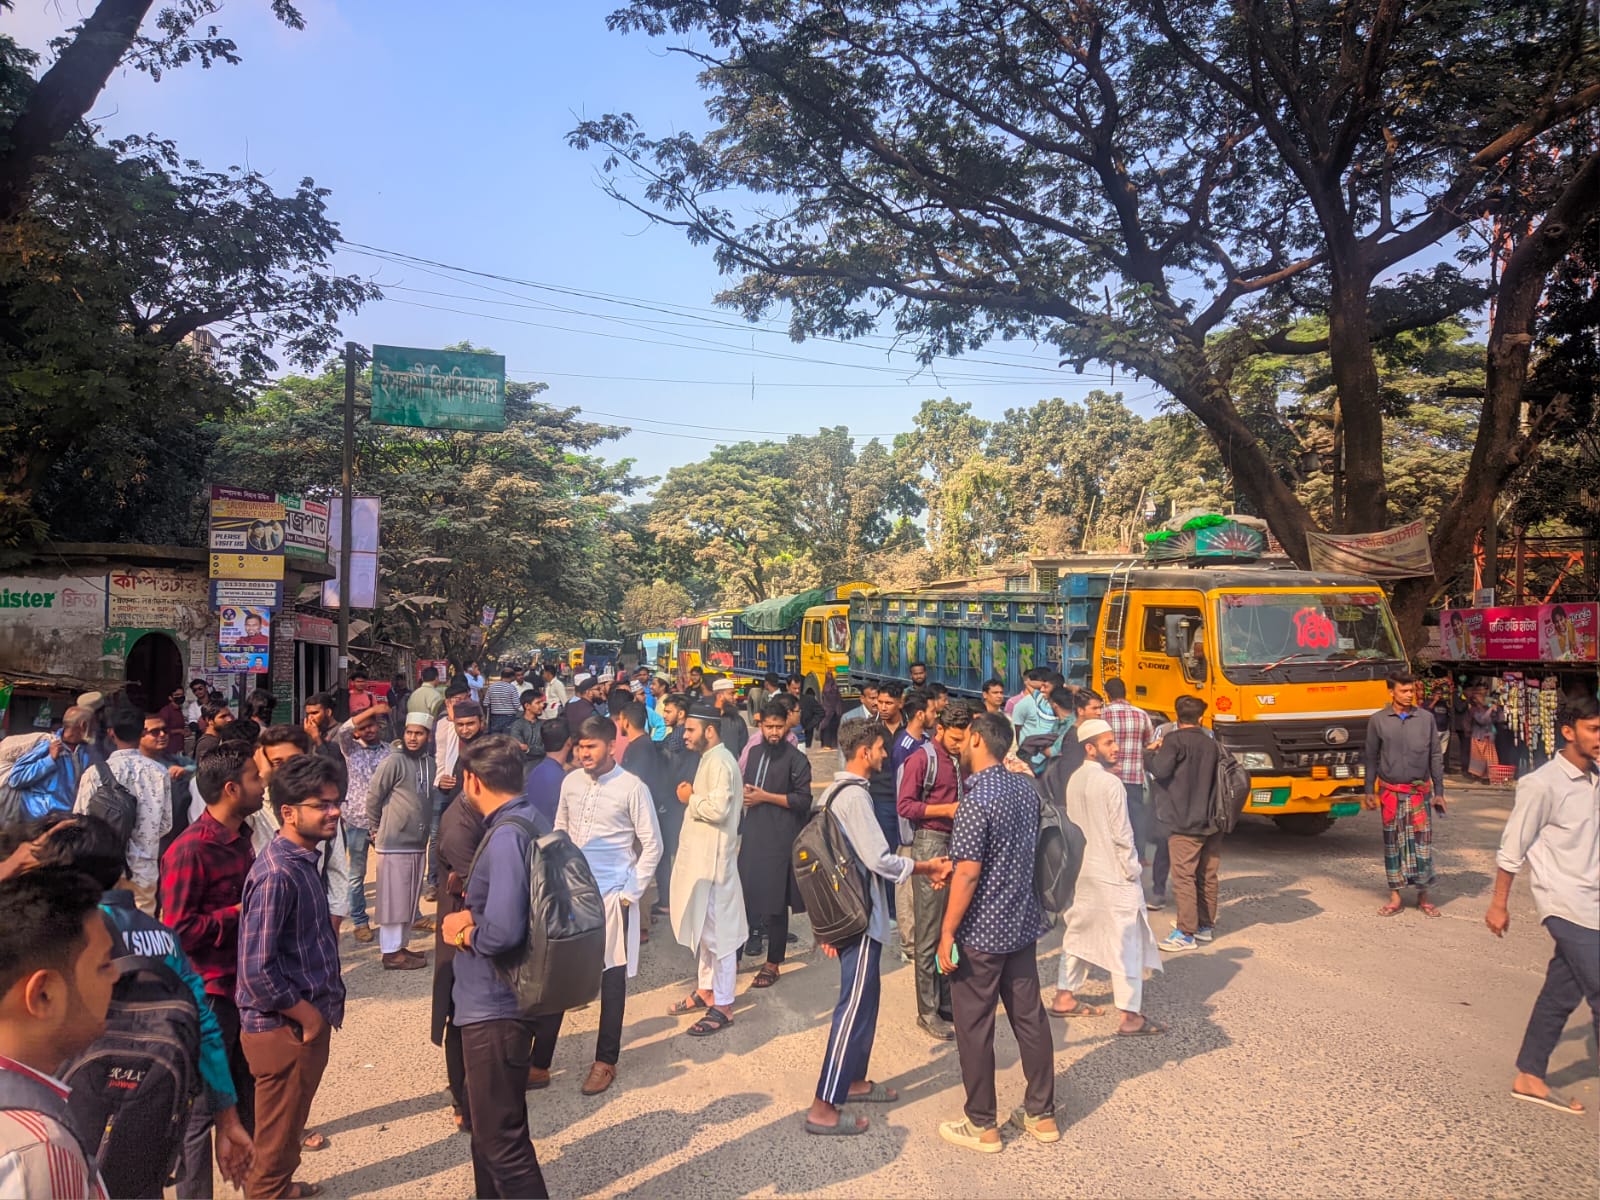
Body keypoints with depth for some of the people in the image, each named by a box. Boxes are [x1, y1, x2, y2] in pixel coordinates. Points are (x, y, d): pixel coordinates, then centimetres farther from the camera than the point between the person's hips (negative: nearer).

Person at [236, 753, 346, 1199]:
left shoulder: (305, 860, 5)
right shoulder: (277, 875, -25)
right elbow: (257, 970, -28)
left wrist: (325, 1005, 11)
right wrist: (307, 1016, -16)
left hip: (307, 1020, 9)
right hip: (285, 1028, -9)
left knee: (289, 1121, 26)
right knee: (279, 1130, 11)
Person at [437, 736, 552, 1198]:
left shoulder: (506, 836, -25)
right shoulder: (526, 822, 6)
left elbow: (502, 932, -33)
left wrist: (464, 929, -13)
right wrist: (472, 915, 2)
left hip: (495, 1008, -10)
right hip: (492, 999, 10)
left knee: (500, 1139, 4)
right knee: (487, 1119, 26)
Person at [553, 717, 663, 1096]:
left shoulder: (632, 787, -11)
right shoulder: (571, 782, 3)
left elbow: (652, 845, -7)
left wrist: (633, 892, -10)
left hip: (612, 894, -4)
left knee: (612, 977, 5)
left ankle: (605, 1061, 18)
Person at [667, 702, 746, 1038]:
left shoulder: (720, 762, -18)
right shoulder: (708, 759, 14)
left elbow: (718, 808, -29)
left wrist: (690, 799, -13)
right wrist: (693, 799, 2)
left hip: (713, 858, -10)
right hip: (700, 855, 10)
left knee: (716, 931, -3)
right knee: (701, 927, 18)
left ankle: (722, 1006, 5)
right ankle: (706, 990, 31)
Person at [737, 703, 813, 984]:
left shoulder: (796, 758, -7)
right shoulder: (756, 751, 12)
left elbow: (803, 800, -12)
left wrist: (765, 797, -14)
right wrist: (746, 794, 3)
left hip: (780, 836, -6)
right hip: (753, 831, 6)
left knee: (775, 900, 1)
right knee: (745, 891, 6)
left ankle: (773, 964, 11)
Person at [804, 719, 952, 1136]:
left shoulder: (841, 790, 11)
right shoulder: (855, 796, -20)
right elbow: (879, 859, -22)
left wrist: (920, 868, 12)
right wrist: (926, 868, -9)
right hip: (861, 916, -10)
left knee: (865, 997, 19)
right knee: (854, 1007, -6)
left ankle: (855, 1081, 31)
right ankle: (823, 1107, -2)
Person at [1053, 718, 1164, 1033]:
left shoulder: (1075, 780, 2)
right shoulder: (1110, 783, -19)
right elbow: (1122, 835, -17)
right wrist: (1133, 871, -7)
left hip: (1085, 870, 8)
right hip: (1115, 875, -8)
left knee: (1079, 933, 18)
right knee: (1127, 942, 0)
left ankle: (1063, 998, 26)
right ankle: (1131, 1017, 4)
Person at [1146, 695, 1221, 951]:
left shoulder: (1174, 740, -10)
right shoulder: (1211, 742, 11)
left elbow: (1161, 769, -22)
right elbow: (1218, 775, 16)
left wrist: (1151, 751, -5)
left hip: (1185, 821, -7)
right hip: (1211, 821, 7)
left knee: (1184, 876, -5)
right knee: (1207, 875, 14)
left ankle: (1186, 933, -6)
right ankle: (1206, 925, 23)